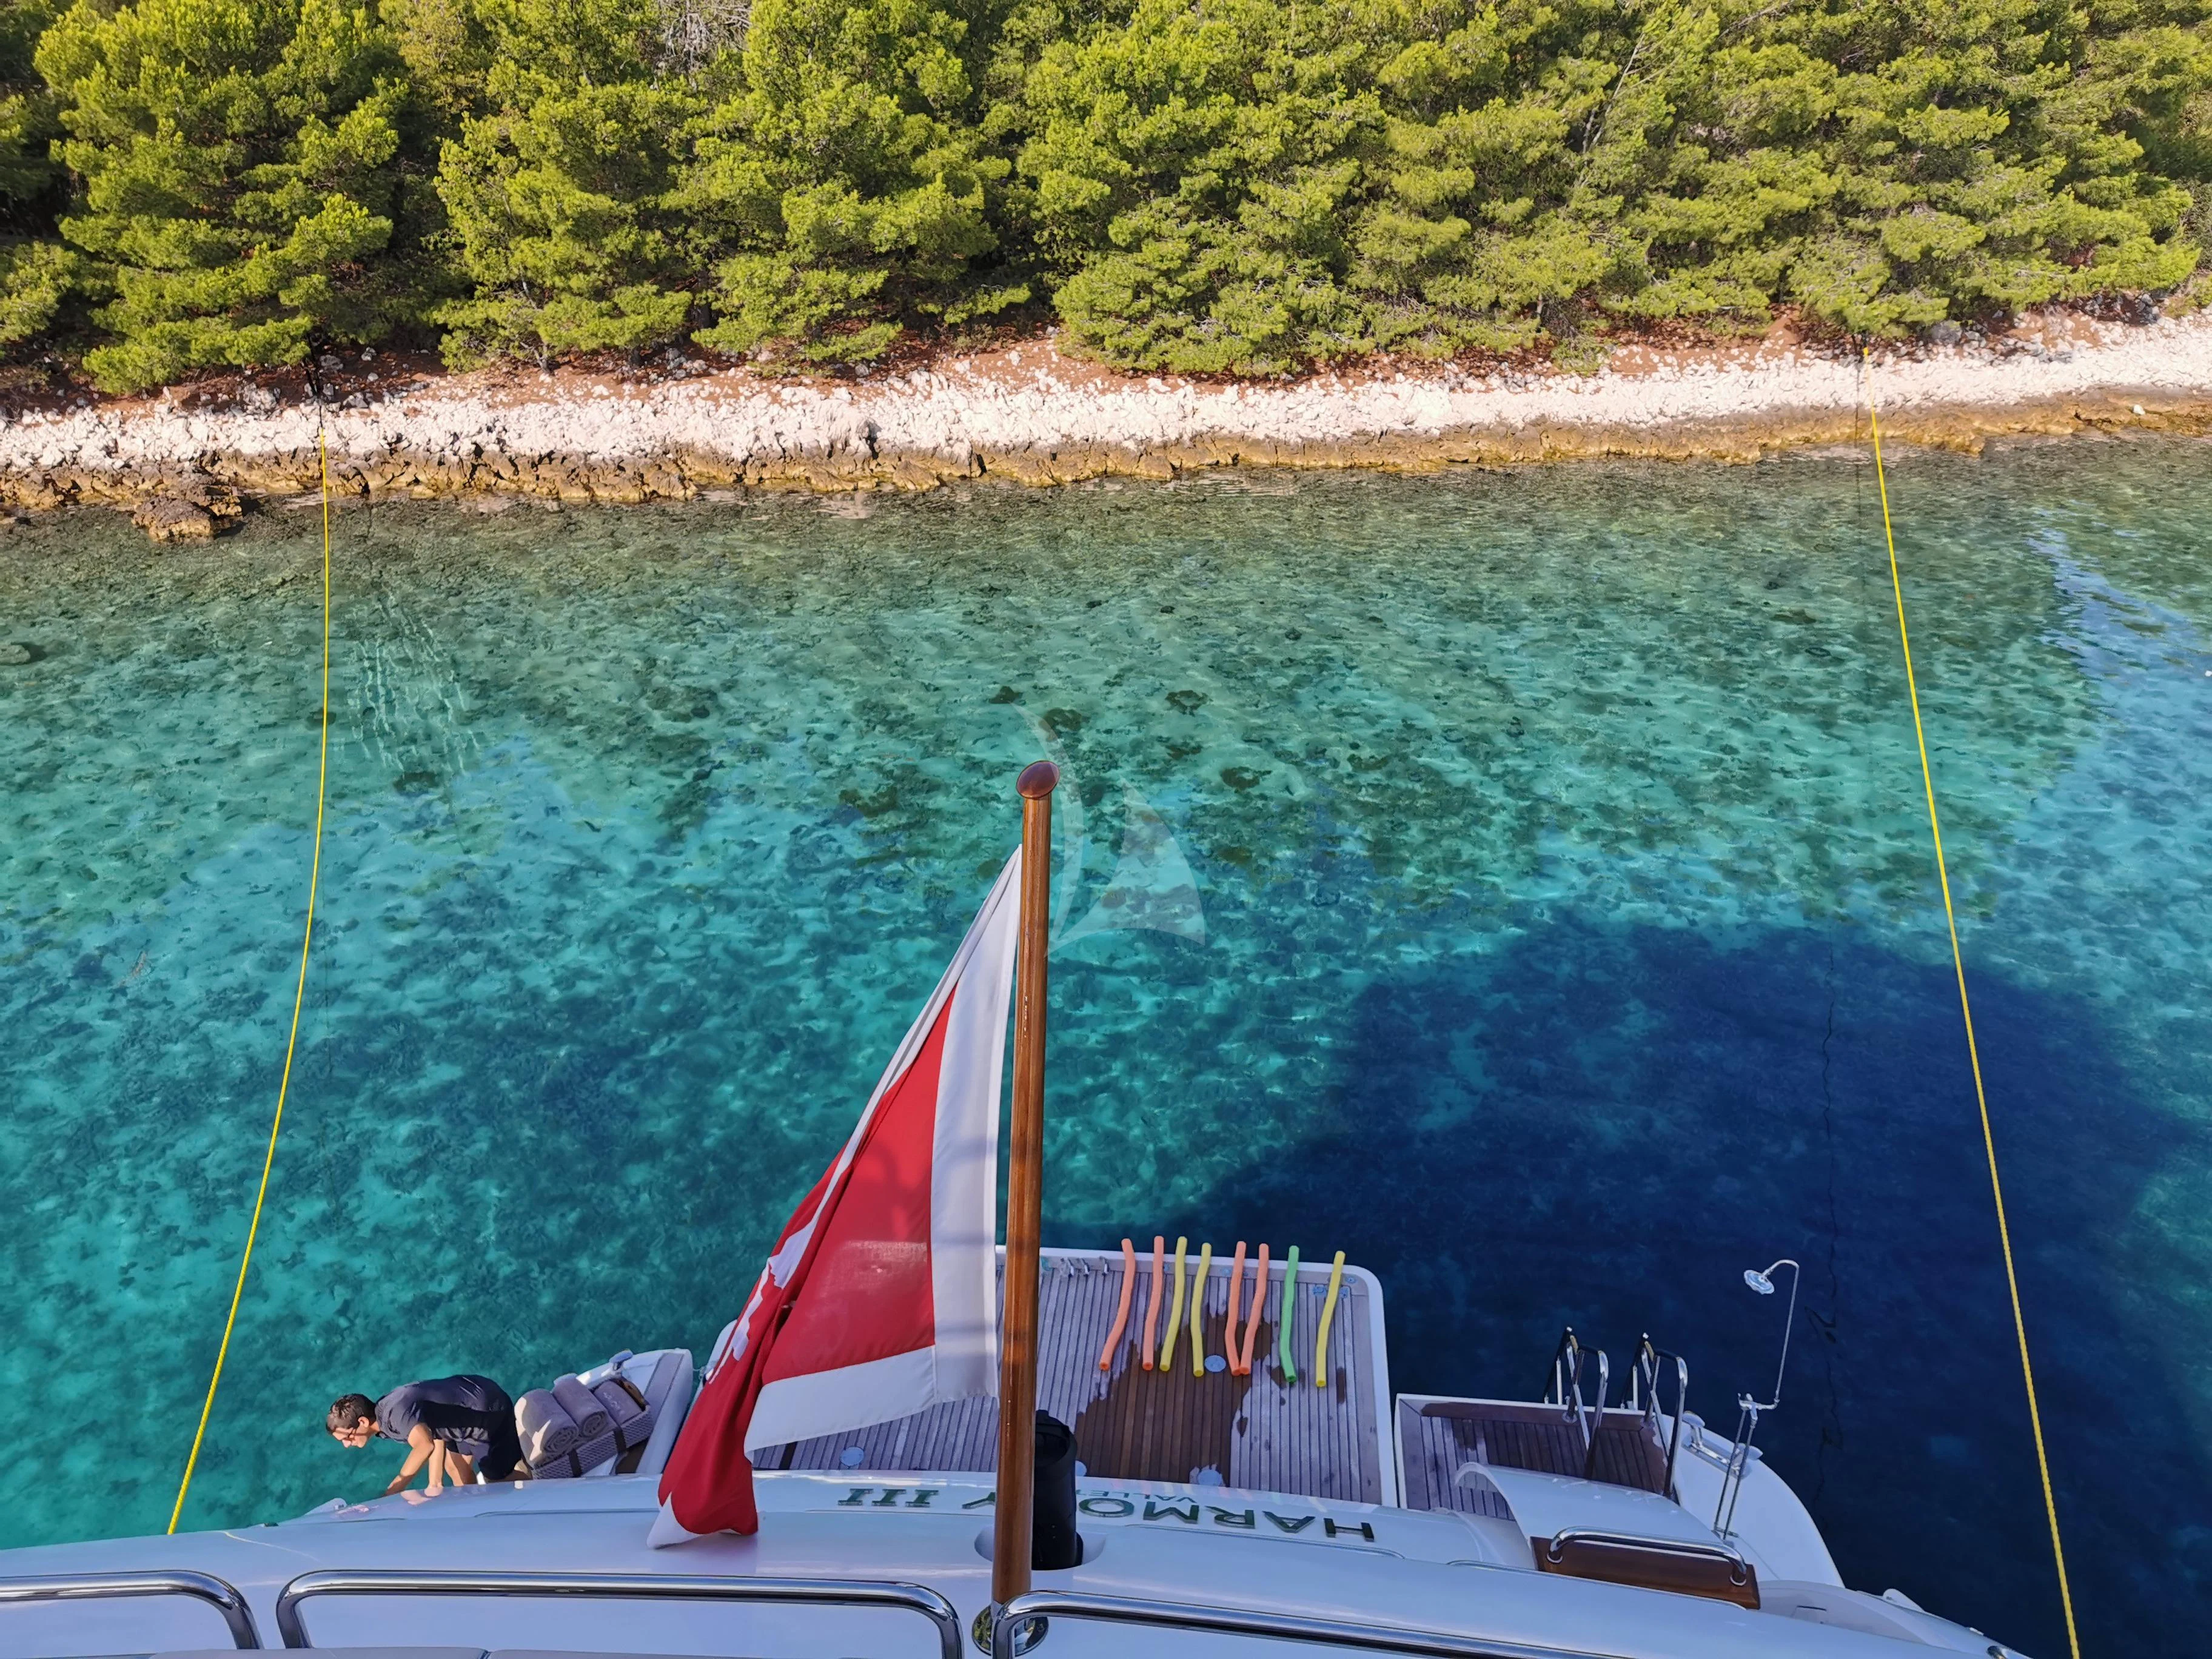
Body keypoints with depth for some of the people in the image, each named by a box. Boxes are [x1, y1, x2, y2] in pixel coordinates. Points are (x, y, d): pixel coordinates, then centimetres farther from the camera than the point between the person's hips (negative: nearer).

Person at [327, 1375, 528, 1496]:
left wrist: (389, 1495, -40)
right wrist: (435, 1483, -3)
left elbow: (425, 1446, -46)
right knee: (456, 1467, 22)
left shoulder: (395, 1413, -29)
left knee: (501, 1479, 3)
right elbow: (434, 1434, 4)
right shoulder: (385, 1414, 2)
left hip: (489, 1411, -10)